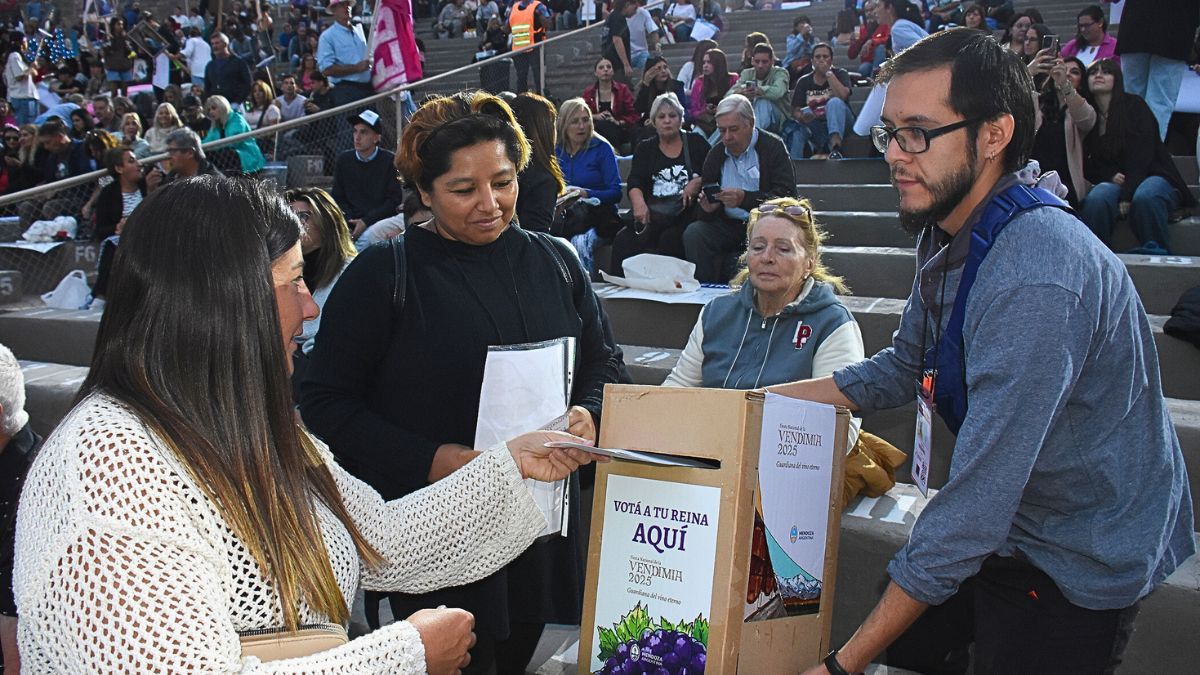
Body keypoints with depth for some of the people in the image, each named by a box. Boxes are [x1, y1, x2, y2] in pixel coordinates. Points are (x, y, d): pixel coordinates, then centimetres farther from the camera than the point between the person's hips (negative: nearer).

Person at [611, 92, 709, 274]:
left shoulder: (695, 143, 15)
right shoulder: (645, 148, 18)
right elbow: (635, 181, 3)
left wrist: (697, 183, -12)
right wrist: (638, 201, -18)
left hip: (686, 213, -2)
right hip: (653, 214, 2)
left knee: (669, 239, -34)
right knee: (623, 239, -26)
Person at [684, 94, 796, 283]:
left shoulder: (773, 146, -4)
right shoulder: (715, 154, 11)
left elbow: (787, 195, -15)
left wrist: (745, 198, -28)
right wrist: (707, 207, -11)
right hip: (728, 224, 5)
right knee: (693, 233, -21)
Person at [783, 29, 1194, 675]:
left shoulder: (1034, 281, -34)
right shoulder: (948, 233, -3)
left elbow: (976, 504, -35)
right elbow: (901, 368, 11)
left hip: (1078, 561, -8)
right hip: (1003, 523, 8)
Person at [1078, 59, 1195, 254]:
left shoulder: (1134, 105, -1)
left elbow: (1141, 155, -11)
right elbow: (1087, 164, 11)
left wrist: (1126, 196, -21)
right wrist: (1110, 176, -10)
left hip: (1153, 176, -2)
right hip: (1113, 182, 2)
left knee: (1144, 198, -38)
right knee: (1095, 200, -33)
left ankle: (1156, 255, -30)